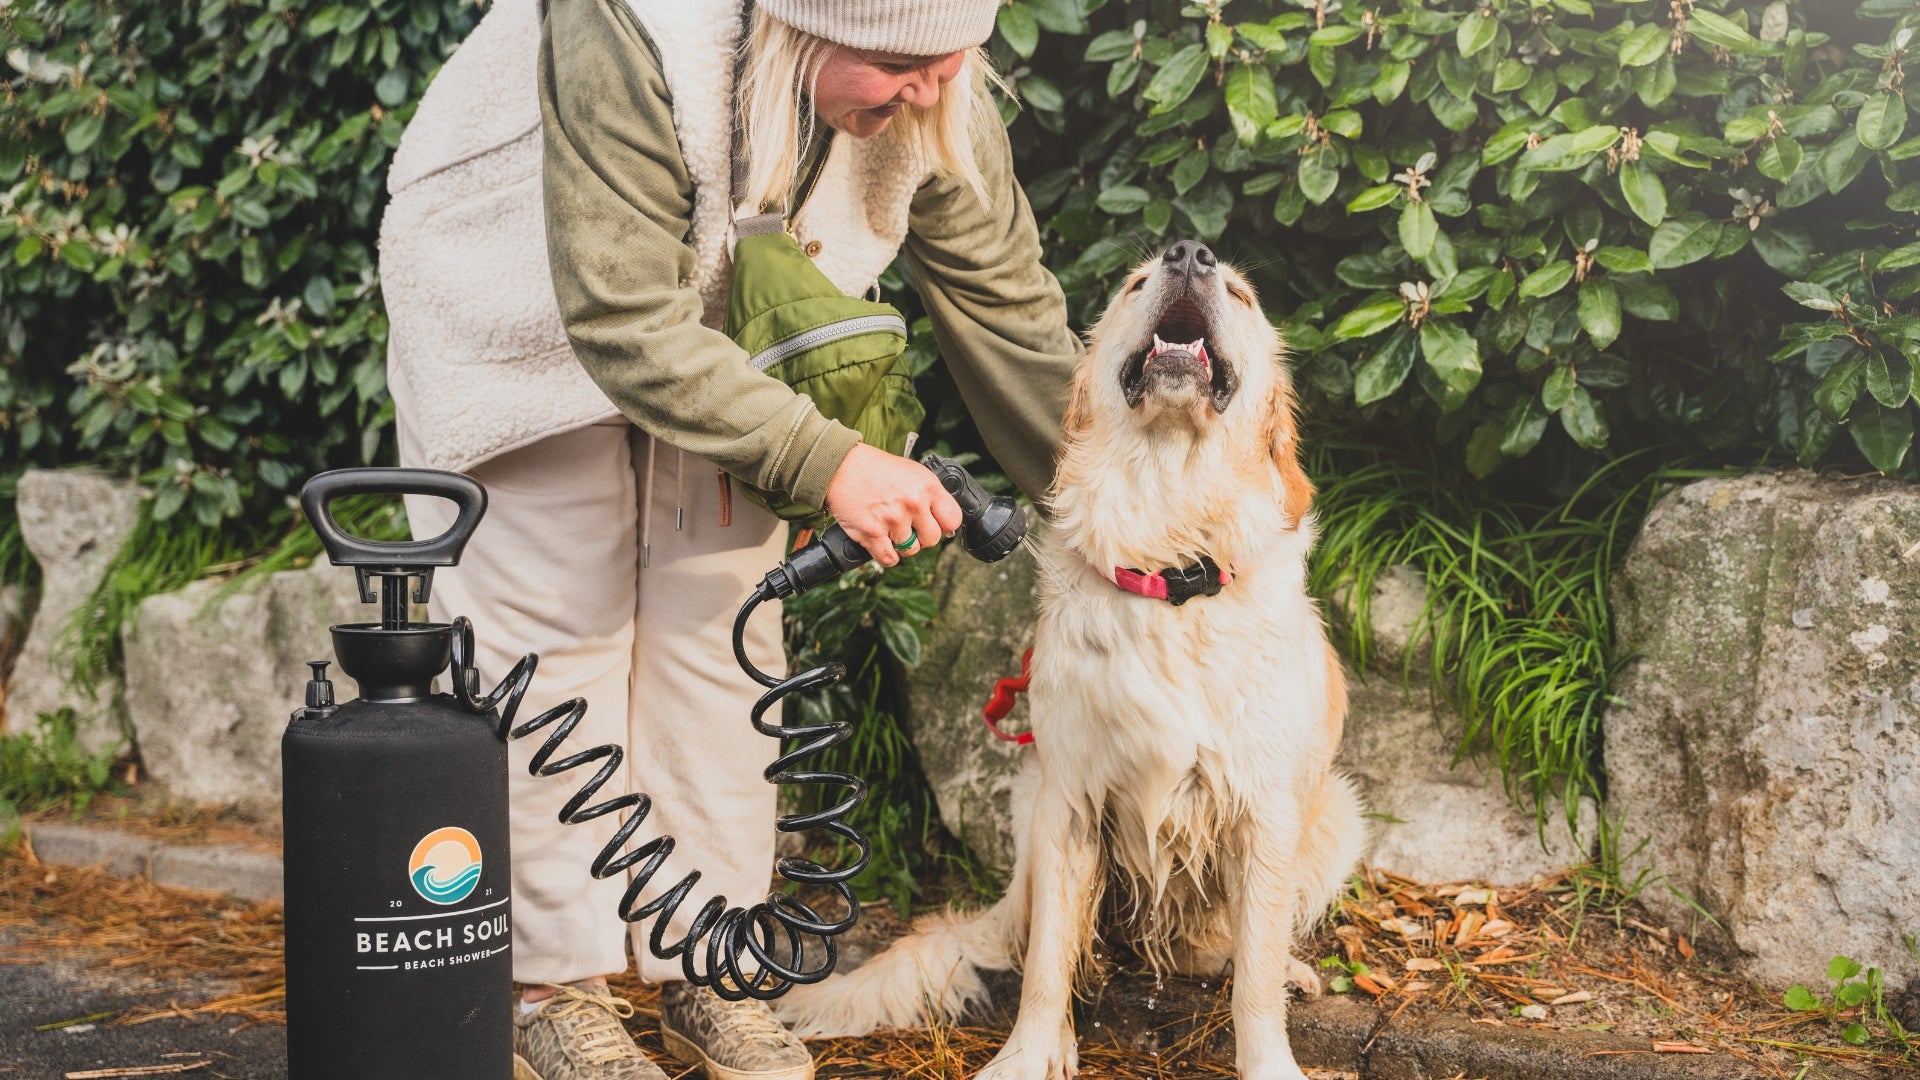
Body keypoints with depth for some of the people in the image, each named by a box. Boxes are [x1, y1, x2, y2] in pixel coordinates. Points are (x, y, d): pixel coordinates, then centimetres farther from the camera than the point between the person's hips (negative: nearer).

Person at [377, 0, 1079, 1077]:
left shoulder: (939, 99, -23)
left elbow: (1007, 300, -12)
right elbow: (620, 321, -40)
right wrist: (824, 460, -43)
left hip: (714, 334, 5)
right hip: (527, 318, -5)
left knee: (719, 633, 3)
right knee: (553, 633, -6)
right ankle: (557, 980, 6)